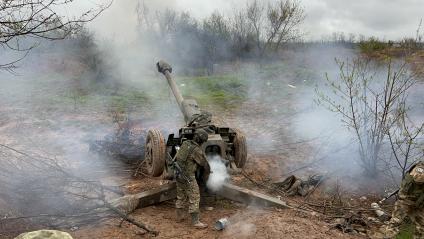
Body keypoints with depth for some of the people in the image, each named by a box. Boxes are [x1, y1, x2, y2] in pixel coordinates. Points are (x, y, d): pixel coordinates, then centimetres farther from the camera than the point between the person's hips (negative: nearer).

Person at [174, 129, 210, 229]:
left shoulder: (186, 143, 3)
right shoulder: (197, 150, -21)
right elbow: (204, 163, -8)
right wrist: (207, 172, 14)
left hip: (179, 173, 8)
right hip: (188, 176, -8)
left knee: (181, 195, 22)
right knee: (194, 198, 1)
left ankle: (180, 216, 34)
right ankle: (195, 221, 5)